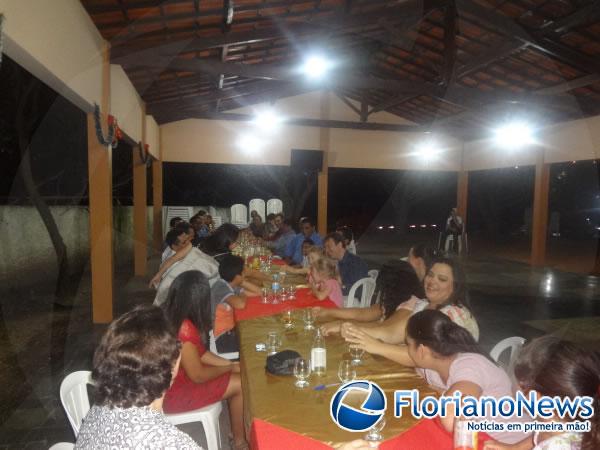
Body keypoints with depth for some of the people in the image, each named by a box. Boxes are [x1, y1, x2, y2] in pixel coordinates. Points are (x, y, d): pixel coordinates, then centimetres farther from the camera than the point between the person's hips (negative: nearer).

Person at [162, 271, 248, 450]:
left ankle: (234, 432, 23)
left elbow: (198, 353, 7)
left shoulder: (168, 316, -4)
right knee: (240, 384, -3)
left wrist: (229, 364, 3)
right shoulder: (184, 329, -32)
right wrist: (229, 368, -5)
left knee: (235, 378, 10)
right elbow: (198, 375, -21)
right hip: (170, 393, -8)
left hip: (167, 380, 8)